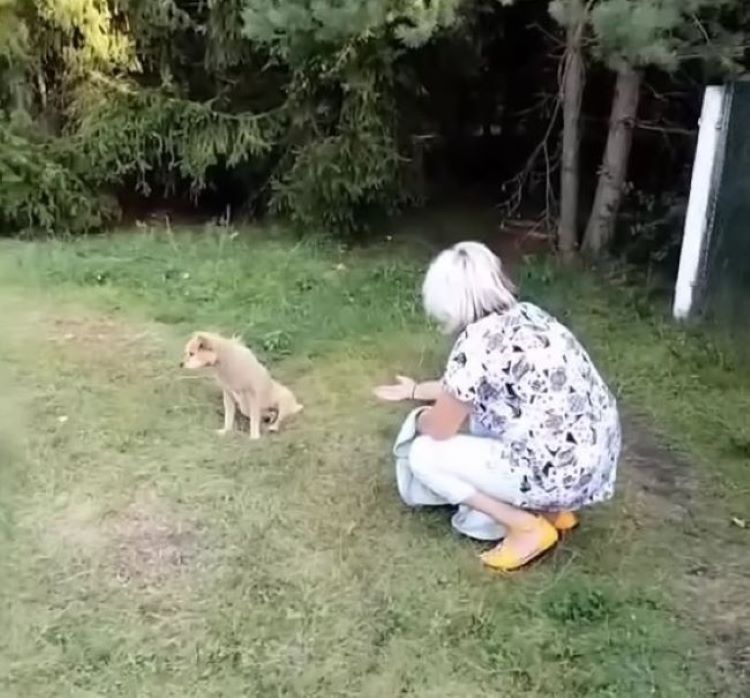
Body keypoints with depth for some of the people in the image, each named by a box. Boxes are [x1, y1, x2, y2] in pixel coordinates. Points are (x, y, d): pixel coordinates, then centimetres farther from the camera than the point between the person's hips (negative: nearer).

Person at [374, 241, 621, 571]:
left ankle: (527, 526, 3)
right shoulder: (526, 315, 8)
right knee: (479, 407, 26)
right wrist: (415, 391, 33)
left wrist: (420, 420, 17)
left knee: (424, 455, 0)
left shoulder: (476, 342, -18)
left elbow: (440, 429, -6)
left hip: (560, 473, -9)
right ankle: (552, 507, 20)